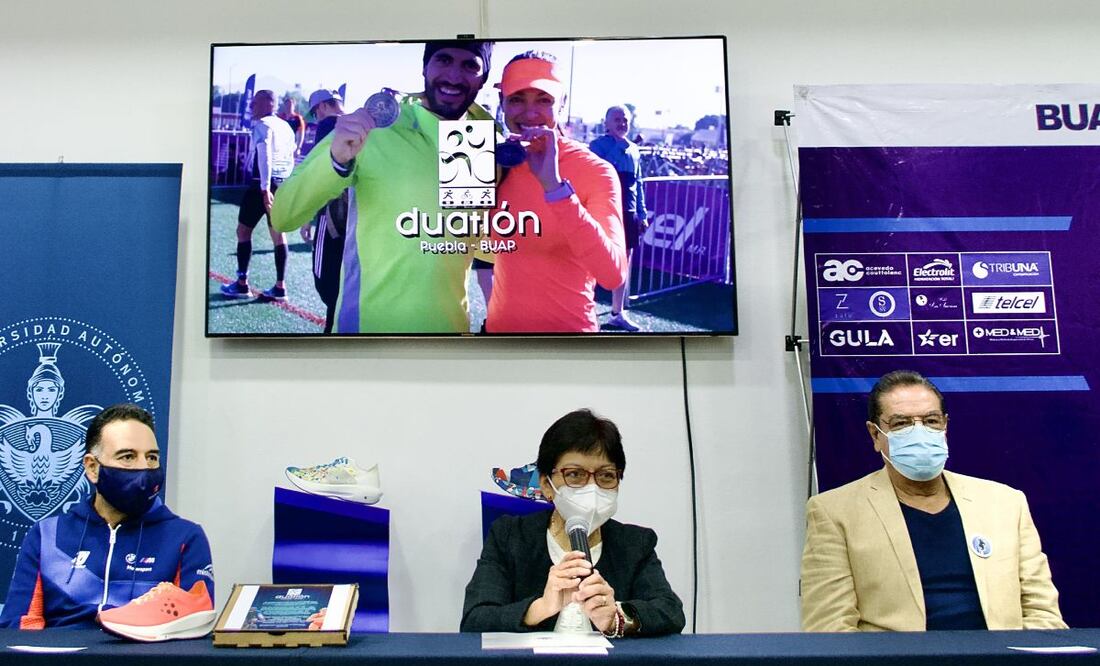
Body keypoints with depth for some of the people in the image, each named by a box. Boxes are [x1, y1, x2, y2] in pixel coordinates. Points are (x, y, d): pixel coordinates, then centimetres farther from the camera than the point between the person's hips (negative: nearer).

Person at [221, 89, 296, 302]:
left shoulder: (262, 125, -9)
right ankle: (280, 287, 7)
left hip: (263, 184, -7)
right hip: (283, 184, 7)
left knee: (243, 229, 5)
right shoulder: (286, 127, 15)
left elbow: (264, 156, -20)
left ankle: (242, 284, 5)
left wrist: (265, 188, -27)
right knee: (278, 233, 8)